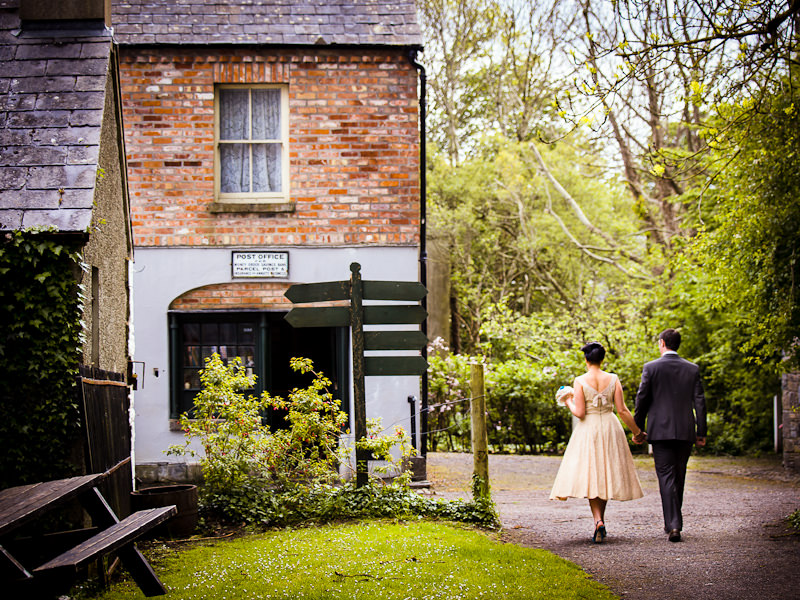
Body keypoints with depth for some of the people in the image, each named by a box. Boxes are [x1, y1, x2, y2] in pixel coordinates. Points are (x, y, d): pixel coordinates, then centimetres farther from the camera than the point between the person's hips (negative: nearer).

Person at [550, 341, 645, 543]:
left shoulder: (580, 381, -8)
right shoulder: (613, 379, -1)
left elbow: (579, 413, -12)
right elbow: (622, 410, -3)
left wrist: (568, 401, 8)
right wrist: (637, 431, 7)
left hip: (588, 430, -2)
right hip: (610, 428, 3)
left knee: (590, 476, 1)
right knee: (606, 476, 13)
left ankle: (598, 521, -20)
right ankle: (600, 523, 19)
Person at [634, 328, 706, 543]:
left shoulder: (651, 368, -3)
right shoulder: (692, 369, 5)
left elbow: (642, 400, -2)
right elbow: (699, 402, 4)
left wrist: (637, 429, 8)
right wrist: (701, 432, 9)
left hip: (660, 430, -3)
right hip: (685, 431, 3)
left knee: (666, 477, -4)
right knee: (679, 477, 14)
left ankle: (673, 526, -15)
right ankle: (673, 522, 23)